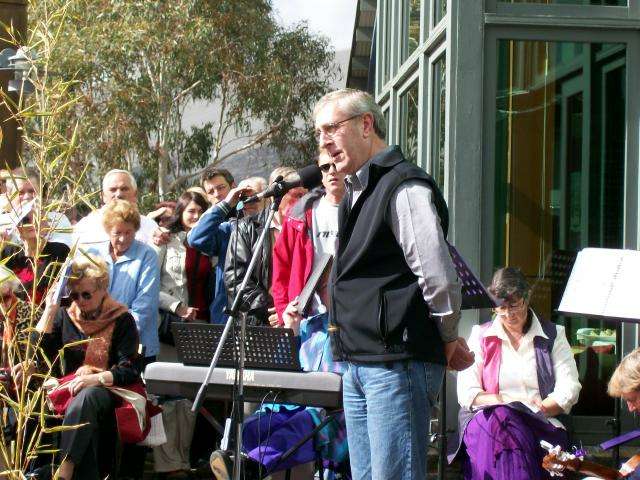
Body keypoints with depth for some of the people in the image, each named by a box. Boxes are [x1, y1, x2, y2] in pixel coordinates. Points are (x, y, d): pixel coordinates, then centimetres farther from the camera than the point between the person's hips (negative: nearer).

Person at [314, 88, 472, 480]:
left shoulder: (404, 188, -13)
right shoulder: (357, 192, 18)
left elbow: (440, 278, -18)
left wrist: (449, 340, -6)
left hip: (396, 364, -10)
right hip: (359, 366, 10)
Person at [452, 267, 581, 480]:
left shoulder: (553, 336, 16)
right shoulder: (480, 336, 18)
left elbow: (569, 391, 6)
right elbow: (466, 393, 7)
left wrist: (536, 411, -10)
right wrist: (507, 402, -7)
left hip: (541, 424, -1)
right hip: (486, 418, 1)